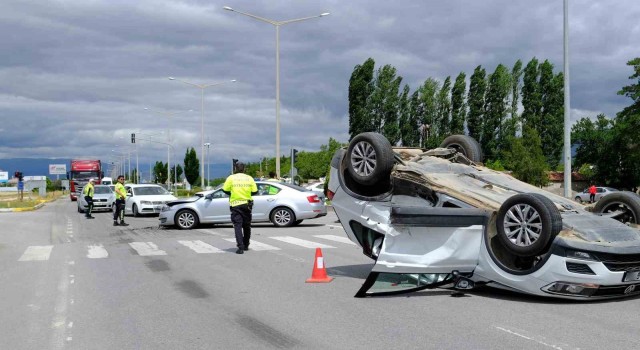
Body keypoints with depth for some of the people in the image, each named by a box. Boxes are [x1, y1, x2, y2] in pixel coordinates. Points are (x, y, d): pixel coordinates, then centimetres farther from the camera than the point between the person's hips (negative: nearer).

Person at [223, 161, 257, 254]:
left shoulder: (231, 178, -4)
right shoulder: (249, 178, 2)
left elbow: (225, 190, -3)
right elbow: (255, 191, 1)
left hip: (235, 205, -2)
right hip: (247, 204, 2)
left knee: (237, 226, -3)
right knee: (247, 226, 17)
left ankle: (240, 247, -15)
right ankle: (246, 245, 27)